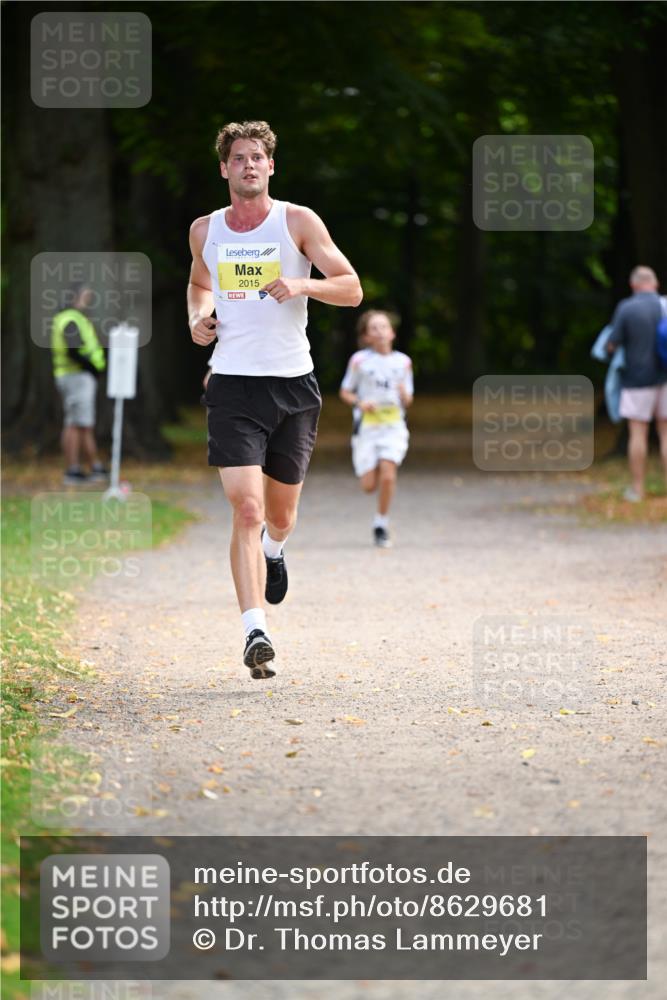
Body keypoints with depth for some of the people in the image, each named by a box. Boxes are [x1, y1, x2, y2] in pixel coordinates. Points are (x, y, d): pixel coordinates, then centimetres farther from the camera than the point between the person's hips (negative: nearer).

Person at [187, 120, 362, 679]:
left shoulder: (298, 222, -1)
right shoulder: (205, 231, 8)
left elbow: (352, 289, -2)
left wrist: (302, 285, -20)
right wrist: (197, 317, 8)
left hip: (293, 385, 0)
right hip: (233, 385, 0)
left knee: (280, 516, 13)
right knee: (246, 509, -17)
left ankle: (274, 548, 51)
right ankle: (256, 632, -20)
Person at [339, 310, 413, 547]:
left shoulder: (403, 362, 4)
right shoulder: (359, 361, -2)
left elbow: (407, 401, 11)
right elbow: (345, 392, 6)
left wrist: (404, 394, -12)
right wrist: (359, 403, -13)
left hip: (394, 427, 1)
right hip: (366, 427, 0)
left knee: (388, 476, -19)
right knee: (369, 486, -2)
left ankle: (381, 524, -2)